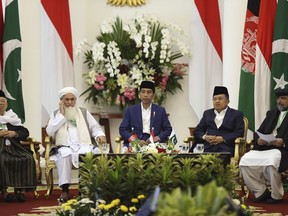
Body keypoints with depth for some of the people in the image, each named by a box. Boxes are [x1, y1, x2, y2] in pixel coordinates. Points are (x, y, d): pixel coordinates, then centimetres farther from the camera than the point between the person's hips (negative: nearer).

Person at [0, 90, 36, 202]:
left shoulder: (12, 117, 22)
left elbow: (25, 132, 15)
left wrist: (15, 133, -6)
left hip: (13, 147, 3)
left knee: (28, 158, -25)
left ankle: (22, 190, -27)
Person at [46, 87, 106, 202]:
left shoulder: (84, 112, 21)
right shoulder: (56, 114, 18)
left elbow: (95, 127, 17)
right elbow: (49, 131, 2)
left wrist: (99, 135, -6)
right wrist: (62, 115, 2)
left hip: (83, 146, 1)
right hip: (64, 147, -1)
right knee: (65, 154, -38)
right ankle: (65, 189, -35)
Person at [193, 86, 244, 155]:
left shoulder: (236, 114, 12)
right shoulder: (207, 113, 25)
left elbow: (239, 133, 1)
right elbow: (197, 131, 19)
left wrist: (223, 139, -12)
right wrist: (205, 137, -4)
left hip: (225, 147, -3)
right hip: (207, 146, 3)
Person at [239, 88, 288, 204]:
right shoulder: (271, 113, 24)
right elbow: (258, 132, 18)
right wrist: (258, 139, -5)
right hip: (263, 147, 6)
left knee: (271, 161, -37)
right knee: (245, 160, -19)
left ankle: (276, 195, -15)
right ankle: (261, 192, -7)